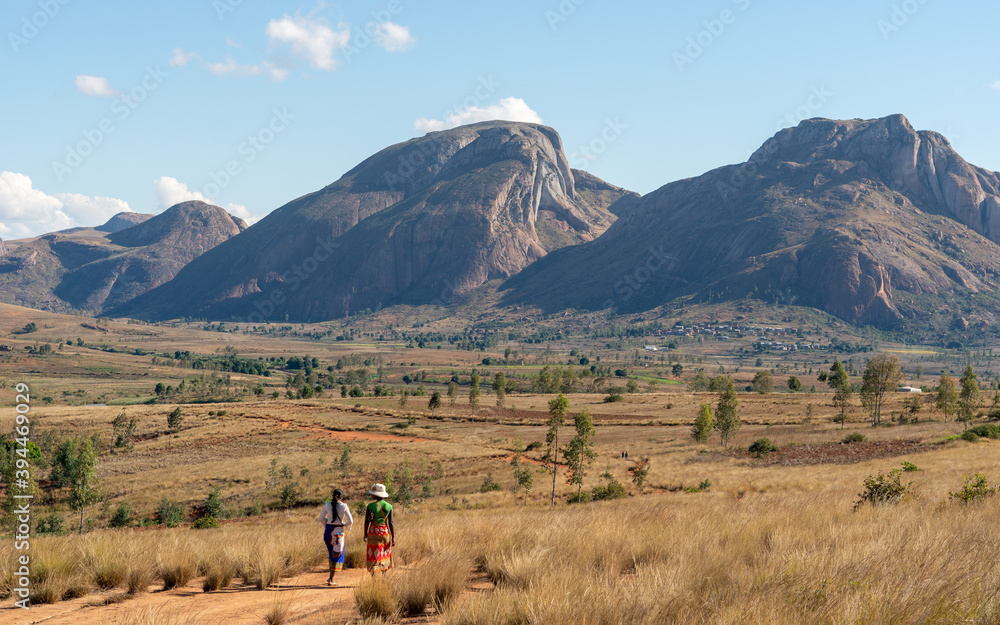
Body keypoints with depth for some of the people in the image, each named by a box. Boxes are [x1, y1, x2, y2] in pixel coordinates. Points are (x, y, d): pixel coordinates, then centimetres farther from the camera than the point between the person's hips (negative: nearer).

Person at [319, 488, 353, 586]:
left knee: (332, 553, 22)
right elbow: (350, 521, -8)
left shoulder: (328, 505, -2)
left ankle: (331, 576, 24)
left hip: (328, 530, 3)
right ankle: (331, 579, 1)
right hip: (338, 531, -3)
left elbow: (321, 518, 2)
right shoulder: (344, 506, -9)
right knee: (337, 555, 5)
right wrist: (345, 525, 12)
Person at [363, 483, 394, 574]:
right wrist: (393, 538, -3)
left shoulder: (370, 506, -9)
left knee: (374, 556, 3)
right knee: (384, 554, 17)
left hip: (373, 531, -2)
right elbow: (391, 523, -5)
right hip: (385, 532, 2)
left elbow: (366, 522, -7)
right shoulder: (389, 507, -3)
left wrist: (365, 535, 5)